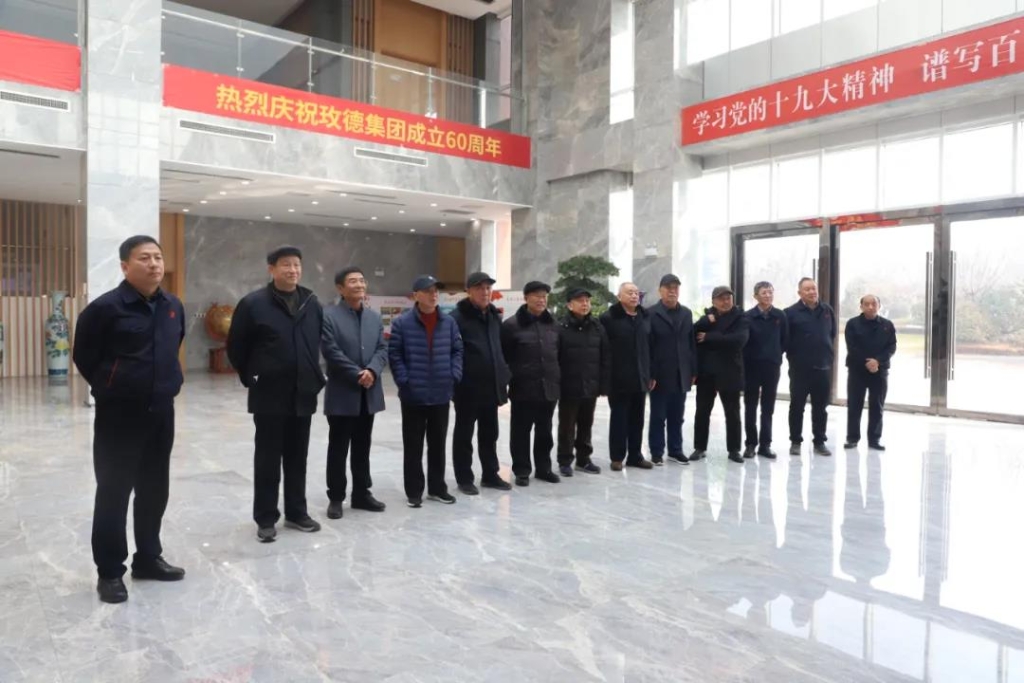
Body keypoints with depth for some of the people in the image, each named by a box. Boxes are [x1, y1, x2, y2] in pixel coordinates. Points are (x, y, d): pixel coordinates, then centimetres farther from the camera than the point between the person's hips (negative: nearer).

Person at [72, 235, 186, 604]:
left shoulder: (173, 307, 5)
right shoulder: (105, 307, -14)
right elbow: (84, 357, -4)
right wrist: (111, 389, 4)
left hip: (161, 412, 6)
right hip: (118, 415, -5)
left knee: (154, 490, 14)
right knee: (113, 493, 3)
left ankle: (148, 557, 30)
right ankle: (109, 571, 16)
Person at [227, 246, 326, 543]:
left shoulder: (312, 304, 7)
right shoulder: (253, 303, -8)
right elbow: (236, 347, -1)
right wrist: (250, 378, 3)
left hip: (303, 394, 4)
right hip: (269, 396, -4)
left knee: (297, 458, 13)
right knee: (268, 459, 5)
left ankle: (296, 512, 25)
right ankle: (265, 518, 16)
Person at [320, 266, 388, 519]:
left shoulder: (374, 317, 12)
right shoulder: (329, 316, -8)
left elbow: (382, 348, 6)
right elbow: (332, 352, -15)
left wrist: (372, 371, -13)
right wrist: (357, 375, -17)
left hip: (369, 394, 6)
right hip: (342, 394, -5)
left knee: (363, 447, 13)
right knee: (338, 448, 4)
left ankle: (362, 493, 24)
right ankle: (336, 498, 14)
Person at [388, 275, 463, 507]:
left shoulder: (449, 322, 3)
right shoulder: (402, 323, -8)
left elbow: (457, 350, 9)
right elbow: (394, 354, -6)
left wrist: (454, 375, -1)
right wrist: (404, 381, -11)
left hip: (442, 394, 3)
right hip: (413, 396, -3)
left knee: (438, 444, 14)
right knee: (413, 446, 6)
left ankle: (437, 487, 27)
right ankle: (414, 491, 17)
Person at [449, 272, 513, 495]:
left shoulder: (495, 316, 11)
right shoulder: (458, 317, -12)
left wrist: (503, 376, 13)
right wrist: (456, 381, -17)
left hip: (492, 386, 7)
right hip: (468, 388, -7)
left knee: (489, 434, 16)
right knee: (464, 434, 7)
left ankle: (490, 475, 28)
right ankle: (464, 479, 17)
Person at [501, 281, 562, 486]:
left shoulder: (552, 324, 10)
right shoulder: (512, 325, -7)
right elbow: (503, 357, -6)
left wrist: (558, 380, 13)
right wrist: (507, 380, -8)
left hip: (549, 388, 5)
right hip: (523, 389, -5)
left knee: (544, 432, 15)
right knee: (521, 432, 5)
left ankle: (543, 468, 27)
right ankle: (521, 471, 17)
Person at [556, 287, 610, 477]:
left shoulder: (597, 327, 5)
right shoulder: (561, 327, -8)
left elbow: (606, 358, 6)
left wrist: (604, 384, 1)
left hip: (591, 387, 4)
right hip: (569, 388, -4)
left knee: (586, 426, 15)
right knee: (567, 427, 6)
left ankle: (583, 459, 28)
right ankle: (564, 461, 18)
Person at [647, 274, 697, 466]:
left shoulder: (687, 313, 11)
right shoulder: (651, 313, -4)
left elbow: (692, 343, 10)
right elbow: (647, 346, -8)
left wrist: (693, 371, 5)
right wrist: (650, 374, -12)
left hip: (681, 375, 4)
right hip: (660, 375, -4)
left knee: (676, 417, 11)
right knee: (658, 417, 5)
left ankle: (675, 450, 21)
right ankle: (656, 452, 14)